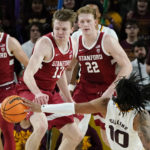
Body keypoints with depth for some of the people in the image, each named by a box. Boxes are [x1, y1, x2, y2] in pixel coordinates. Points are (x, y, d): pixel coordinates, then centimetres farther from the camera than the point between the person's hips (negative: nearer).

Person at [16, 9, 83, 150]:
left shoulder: (70, 44, 2)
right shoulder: (45, 44, -23)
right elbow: (28, 74, -35)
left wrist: (69, 99, 19)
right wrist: (37, 94, -53)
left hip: (50, 92, 8)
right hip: (31, 91, -8)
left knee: (76, 136, 8)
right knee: (41, 126, -37)